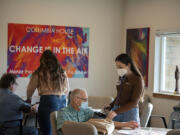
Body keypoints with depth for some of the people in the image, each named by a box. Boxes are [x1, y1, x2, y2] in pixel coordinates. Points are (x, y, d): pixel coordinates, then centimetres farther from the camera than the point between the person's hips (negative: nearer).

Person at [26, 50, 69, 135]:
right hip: (62, 102, 4)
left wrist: (28, 99, 31)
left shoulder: (39, 73, 0)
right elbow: (67, 90, 19)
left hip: (47, 101, -4)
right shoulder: (62, 73, 10)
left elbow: (30, 89, 11)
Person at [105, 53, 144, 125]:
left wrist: (116, 112, -22)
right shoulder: (121, 77, 11)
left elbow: (134, 102, -14)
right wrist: (111, 106, 6)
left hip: (130, 113, -5)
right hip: (116, 110, 5)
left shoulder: (138, 79, -9)